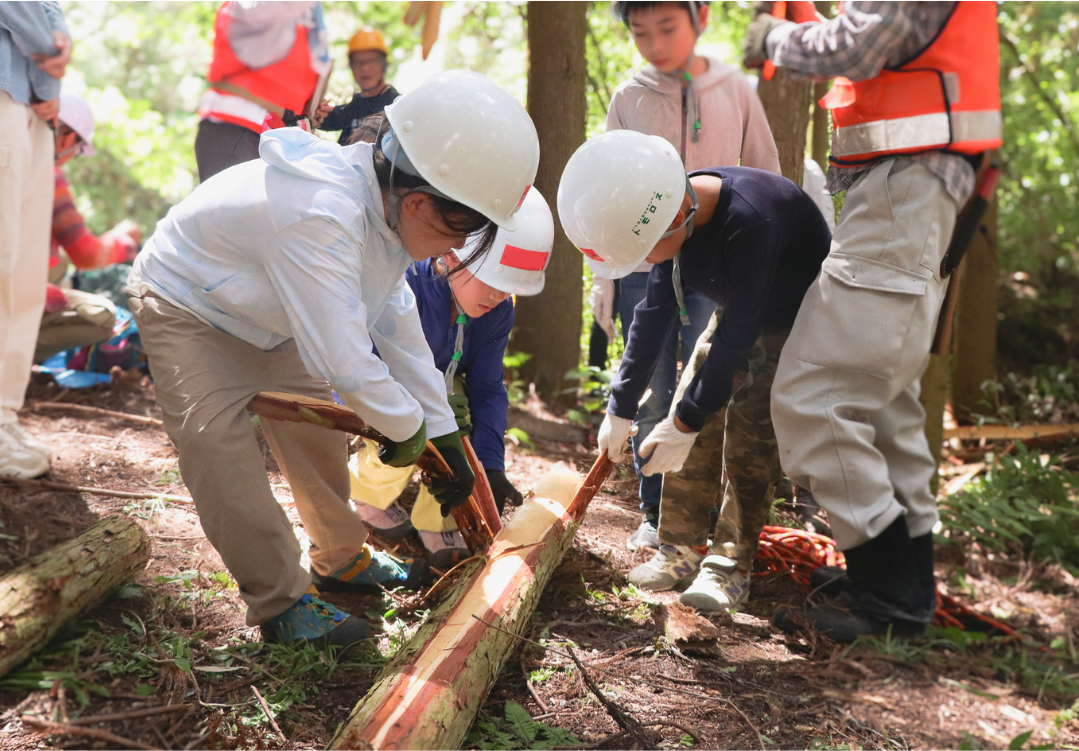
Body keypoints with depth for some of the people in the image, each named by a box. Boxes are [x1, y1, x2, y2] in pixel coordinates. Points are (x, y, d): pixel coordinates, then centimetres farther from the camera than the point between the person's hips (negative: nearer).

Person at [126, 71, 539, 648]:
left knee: (316, 431, 13)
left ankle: (341, 559, 32)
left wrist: (443, 434, -1)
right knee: (224, 455, -16)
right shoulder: (319, 218, -44)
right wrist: (405, 428, -23)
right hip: (184, 308, -8)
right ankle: (279, 602, -2)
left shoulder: (385, 204, -13)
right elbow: (342, 358, -41)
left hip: (264, 317, 8)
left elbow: (395, 321, -4)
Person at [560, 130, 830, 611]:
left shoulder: (749, 219, -40)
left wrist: (684, 422, -26)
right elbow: (655, 310, -7)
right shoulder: (674, 210, -15)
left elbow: (738, 332, -33)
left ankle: (731, 565, -6)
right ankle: (682, 547, 10)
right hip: (741, 310, 7)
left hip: (799, 321, -7)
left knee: (750, 425, -17)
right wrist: (621, 407, -6)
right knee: (695, 418, -1)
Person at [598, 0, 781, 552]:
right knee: (651, 401, 4)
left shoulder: (735, 91, 2)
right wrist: (603, 277, 6)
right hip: (643, 269, 1)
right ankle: (654, 514, 17)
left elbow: (767, 179, 10)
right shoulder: (628, 98, 3)